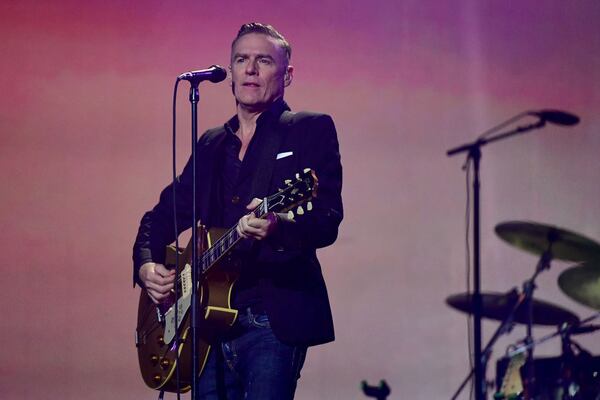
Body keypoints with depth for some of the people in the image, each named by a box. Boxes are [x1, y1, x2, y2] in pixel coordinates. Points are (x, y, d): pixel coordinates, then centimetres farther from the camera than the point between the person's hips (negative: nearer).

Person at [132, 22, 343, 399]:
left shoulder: (310, 130, 1)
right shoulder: (211, 144, 20)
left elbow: (327, 220, -12)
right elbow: (161, 215, 25)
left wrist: (277, 228, -33)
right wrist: (146, 265, 4)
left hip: (274, 321, -6)